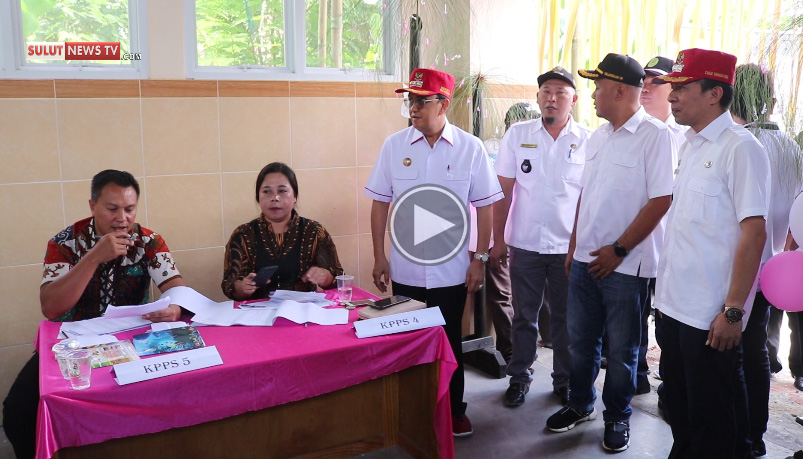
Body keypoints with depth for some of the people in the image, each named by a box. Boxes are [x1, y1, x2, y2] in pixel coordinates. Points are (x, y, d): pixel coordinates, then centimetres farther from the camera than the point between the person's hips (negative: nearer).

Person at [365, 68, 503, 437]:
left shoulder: (470, 148, -6)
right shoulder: (394, 145, -2)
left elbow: (484, 206, -1)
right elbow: (380, 203, 2)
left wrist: (480, 259, -4)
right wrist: (379, 257, 0)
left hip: (451, 270, -1)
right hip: (405, 269, 1)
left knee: (449, 341, 13)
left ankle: (454, 411, 31)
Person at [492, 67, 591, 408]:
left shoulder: (587, 140, -1)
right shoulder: (518, 135, 1)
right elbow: (504, 191, 1)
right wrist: (498, 240, -1)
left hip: (569, 247, 0)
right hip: (524, 244, 1)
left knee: (565, 318, 12)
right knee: (524, 316, 12)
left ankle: (565, 380, 29)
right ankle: (519, 377, 29)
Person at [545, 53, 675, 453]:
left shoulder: (654, 135, -12)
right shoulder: (597, 137, 10)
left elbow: (661, 201, -16)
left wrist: (619, 250, -16)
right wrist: (574, 247, 13)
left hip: (624, 264, -6)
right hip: (585, 259, 7)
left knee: (621, 349, 9)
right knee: (581, 339, 17)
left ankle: (617, 417, 28)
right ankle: (580, 405, 36)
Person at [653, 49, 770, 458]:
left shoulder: (740, 149, -13)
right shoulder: (690, 145, 10)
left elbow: (753, 234, -17)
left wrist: (733, 311, -19)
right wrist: (665, 293, 13)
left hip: (712, 317, -7)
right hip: (675, 308, 7)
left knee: (711, 423, 8)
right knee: (679, 410, 20)